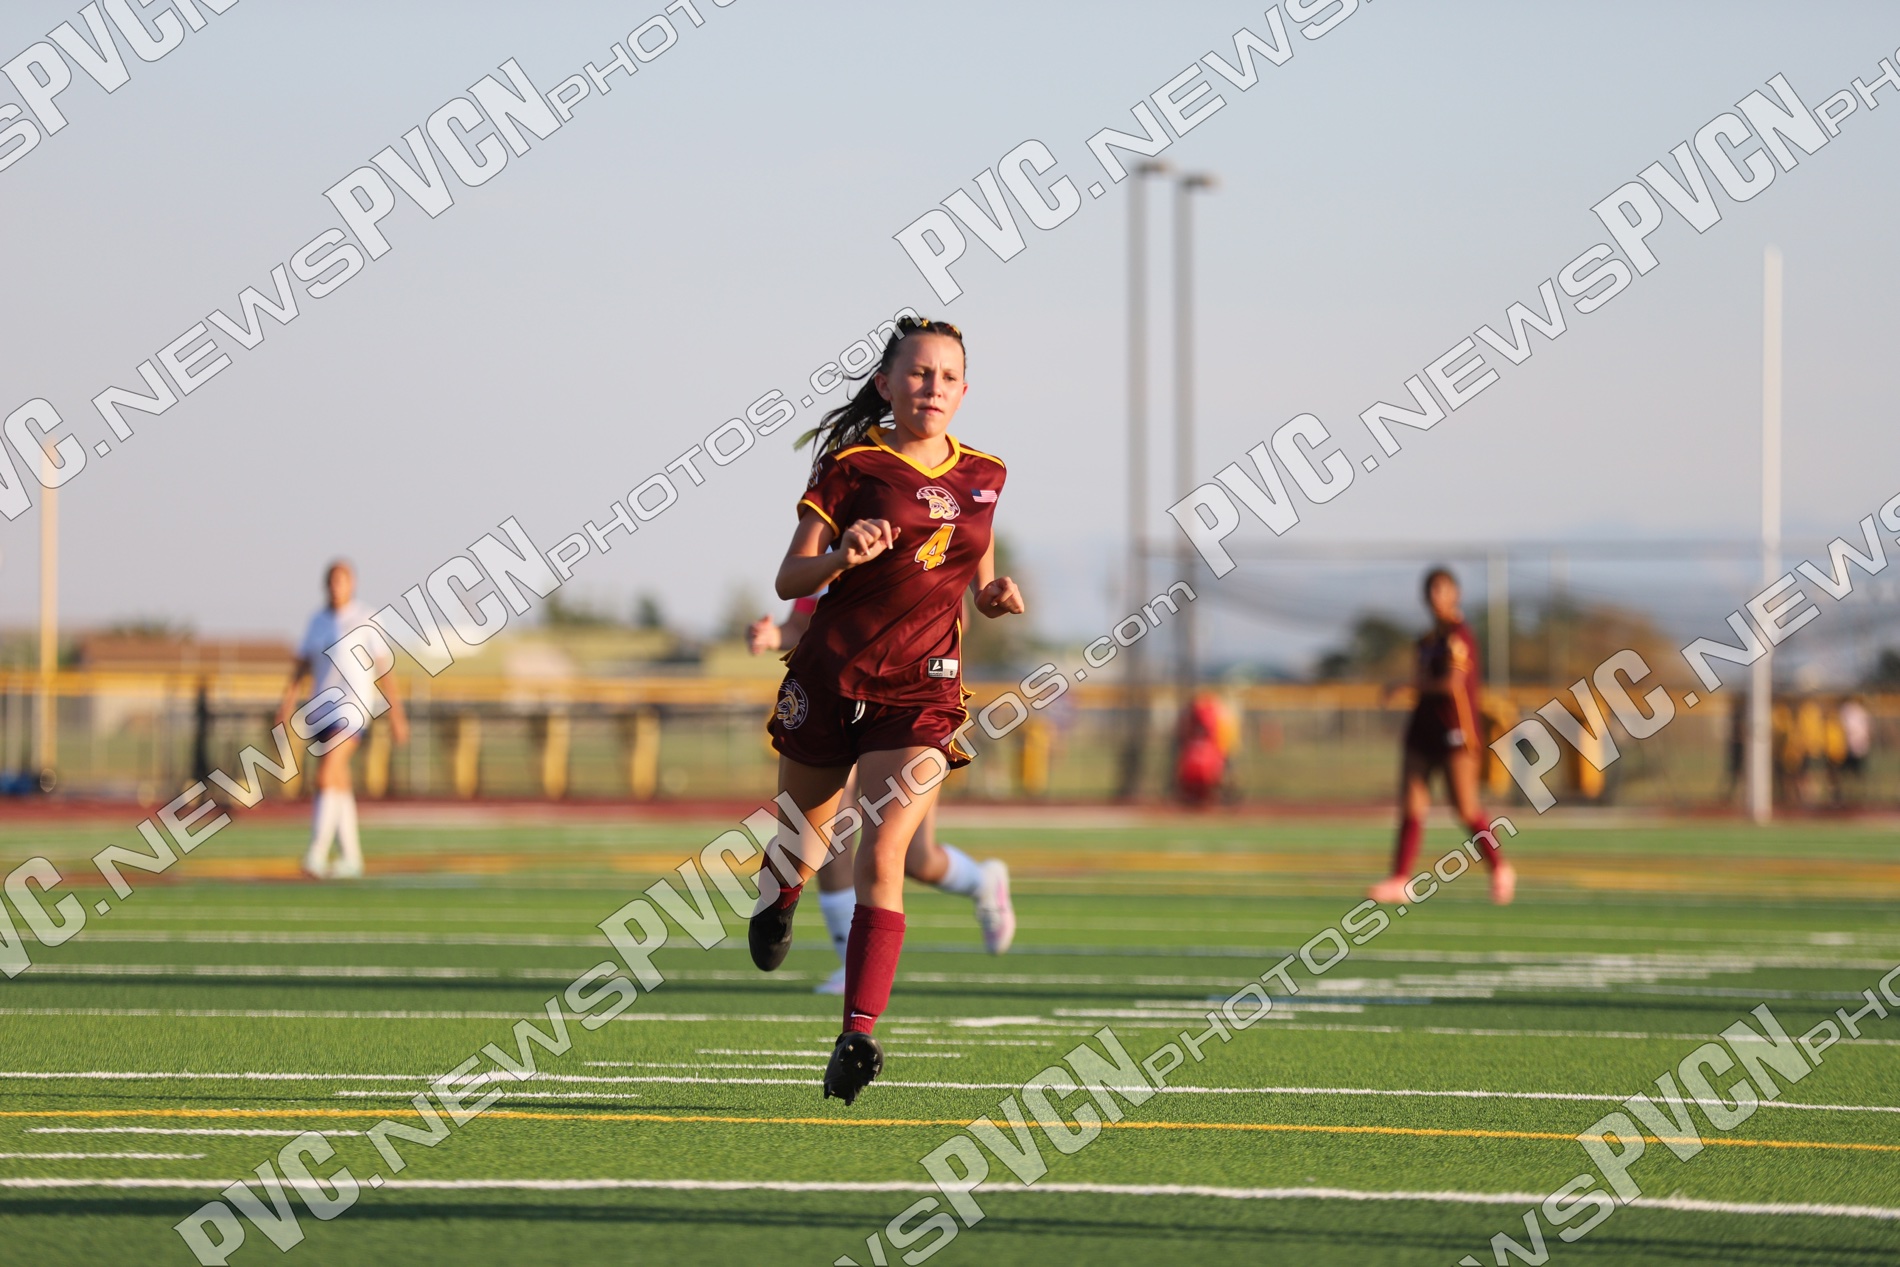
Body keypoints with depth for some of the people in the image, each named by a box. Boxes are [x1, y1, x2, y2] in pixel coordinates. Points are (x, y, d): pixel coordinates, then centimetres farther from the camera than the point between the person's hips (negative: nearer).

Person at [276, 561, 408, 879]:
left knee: (326, 778, -19)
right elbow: (302, 663, 10)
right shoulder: (317, 621, 11)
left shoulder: (365, 621, -5)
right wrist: (288, 697, -3)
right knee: (338, 783, 10)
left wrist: (395, 713, -2)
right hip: (321, 708, 6)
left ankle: (316, 854, -24)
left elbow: (383, 668, -3)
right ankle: (351, 857, 17)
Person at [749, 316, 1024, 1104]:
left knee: (881, 856, -16)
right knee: (804, 844, 16)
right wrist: (841, 557, -28)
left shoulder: (984, 477, 8)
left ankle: (858, 1038, -20)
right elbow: (790, 580, -7)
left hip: (921, 687, 1)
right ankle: (776, 900, 55)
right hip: (830, 675, -1)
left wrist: (996, 595, 1)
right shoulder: (853, 465, -4)